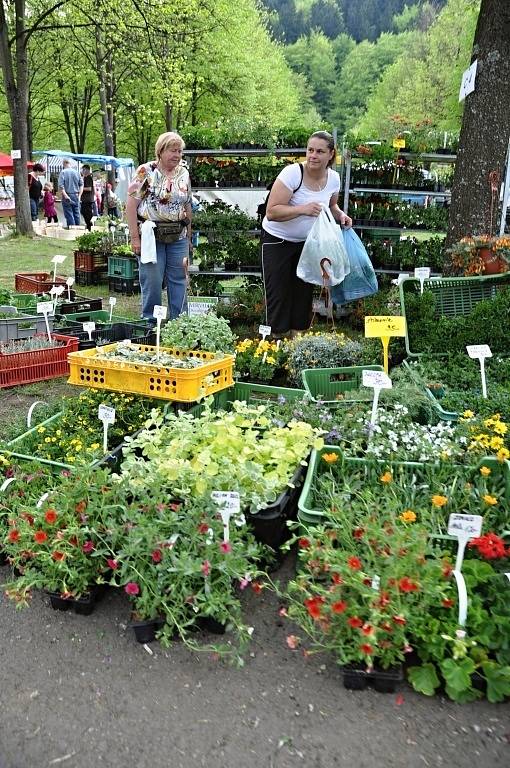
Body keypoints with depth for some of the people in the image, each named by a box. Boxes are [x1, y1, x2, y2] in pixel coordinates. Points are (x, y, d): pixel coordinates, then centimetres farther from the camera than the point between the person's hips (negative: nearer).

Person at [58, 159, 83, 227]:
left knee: (69, 215, -2)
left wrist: (65, 196, -14)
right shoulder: (76, 172, 5)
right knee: (76, 214, 10)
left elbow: (60, 186, -15)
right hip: (76, 196, 4)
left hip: (67, 196, -4)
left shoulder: (63, 172, -6)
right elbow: (81, 184, 8)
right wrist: (79, 195, 11)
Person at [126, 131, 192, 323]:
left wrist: (189, 236, 14)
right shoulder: (146, 172, -6)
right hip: (151, 235, -4)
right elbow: (131, 205, -8)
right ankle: (150, 323, 14)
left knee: (179, 281, 6)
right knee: (152, 282, 0)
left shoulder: (184, 174, 10)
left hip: (178, 237, 4)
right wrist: (134, 237, -13)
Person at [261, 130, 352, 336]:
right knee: (278, 295, -3)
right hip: (278, 241, -5)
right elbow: (271, 212, -28)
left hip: (308, 242, 5)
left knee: (304, 292, 11)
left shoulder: (333, 178, -6)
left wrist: (340, 215, -6)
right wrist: (303, 209, -39)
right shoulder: (292, 173, -24)